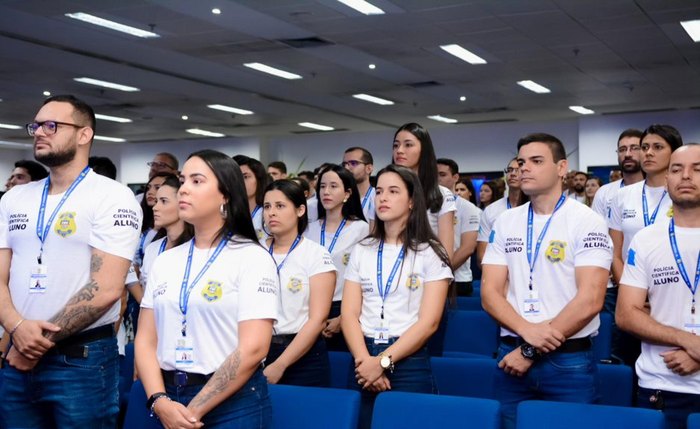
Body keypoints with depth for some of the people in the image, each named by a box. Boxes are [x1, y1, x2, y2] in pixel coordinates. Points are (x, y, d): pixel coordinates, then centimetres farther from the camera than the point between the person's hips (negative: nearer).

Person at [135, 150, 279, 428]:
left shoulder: (252, 258, -8)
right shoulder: (164, 261, 8)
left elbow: (253, 349, -15)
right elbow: (145, 340, 5)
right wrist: (159, 400, -11)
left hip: (233, 403, -4)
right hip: (169, 399, 5)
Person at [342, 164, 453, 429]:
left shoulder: (430, 253, -2)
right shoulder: (361, 251, 8)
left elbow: (428, 322, -9)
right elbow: (349, 314, 2)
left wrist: (383, 361, -15)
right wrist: (365, 361, -13)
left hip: (409, 362, -3)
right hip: (364, 362, 3)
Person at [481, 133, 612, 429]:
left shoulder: (587, 223, -6)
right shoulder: (505, 222, 7)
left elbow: (590, 300, -14)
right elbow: (490, 293, 2)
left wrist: (531, 352, -13)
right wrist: (526, 330, -17)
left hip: (569, 361, -4)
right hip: (511, 358, 4)